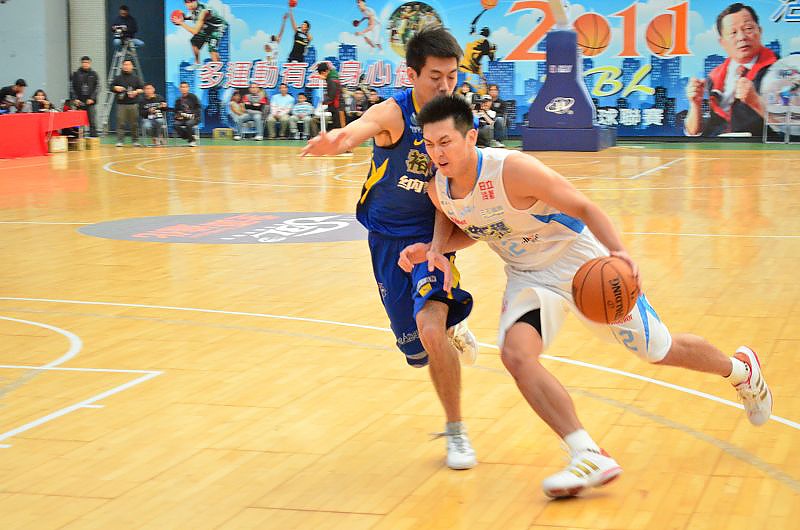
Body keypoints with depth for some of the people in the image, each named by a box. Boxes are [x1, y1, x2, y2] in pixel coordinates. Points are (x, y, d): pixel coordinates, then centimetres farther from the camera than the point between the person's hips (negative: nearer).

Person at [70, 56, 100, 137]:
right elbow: (71, 87, 4)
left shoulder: (94, 74, 6)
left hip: (90, 102, -1)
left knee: (92, 122, -3)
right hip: (79, 102, 1)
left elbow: (97, 87, 2)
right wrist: (74, 99, -6)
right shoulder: (76, 74, 6)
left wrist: (92, 98, -9)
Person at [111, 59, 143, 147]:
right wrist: (116, 88, -7)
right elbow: (111, 87, 14)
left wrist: (136, 92, -9)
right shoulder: (118, 78, 11)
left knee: (134, 123, 2)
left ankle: (135, 141, 12)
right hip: (121, 104, 0)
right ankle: (119, 141, -6)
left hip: (133, 104, 0)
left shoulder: (136, 78, 11)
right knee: (121, 123, -7)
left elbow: (141, 89, 10)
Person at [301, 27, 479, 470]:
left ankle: (456, 432, -5)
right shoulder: (393, 113, -19)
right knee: (417, 351, 8)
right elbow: (360, 128, -42)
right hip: (387, 239, 0)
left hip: (431, 235, 0)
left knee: (430, 329, -25)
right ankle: (452, 326, 47)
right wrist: (335, 141, -66)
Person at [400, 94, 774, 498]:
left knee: (660, 351, 7)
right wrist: (435, 249, -9)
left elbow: (584, 208, -25)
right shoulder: (438, 189, -10)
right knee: (516, 354, -23)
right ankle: (589, 457, -21)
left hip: (581, 263, -5)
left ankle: (740, 369, 39)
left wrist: (619, 253, -41)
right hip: (528, 277, 5)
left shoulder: (511, 169, -30)